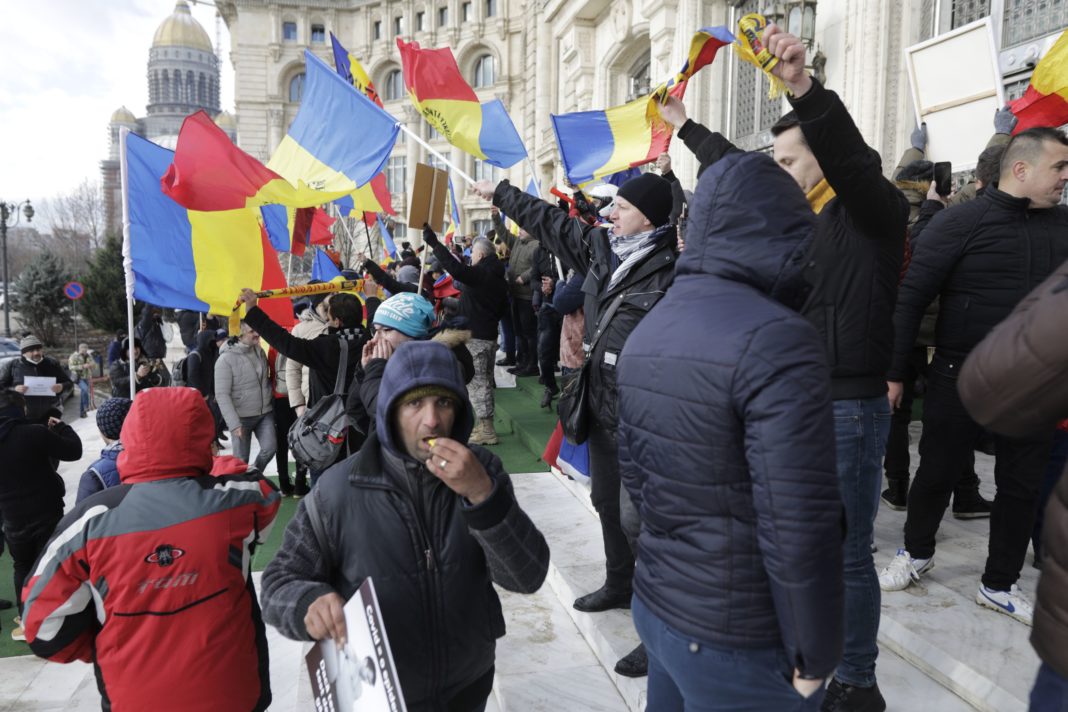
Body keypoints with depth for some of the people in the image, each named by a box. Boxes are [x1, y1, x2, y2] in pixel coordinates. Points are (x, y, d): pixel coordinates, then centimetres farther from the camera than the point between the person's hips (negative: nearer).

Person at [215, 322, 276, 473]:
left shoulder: (259, 351, 3)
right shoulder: (226, 359, -15)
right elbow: (222, 395, -17)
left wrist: (272, 405, 14)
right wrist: (234, 423, -21)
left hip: (265, 413, 5)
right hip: (242, 417, -5)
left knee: (269, 449, -1)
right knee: (241, 459, 3)